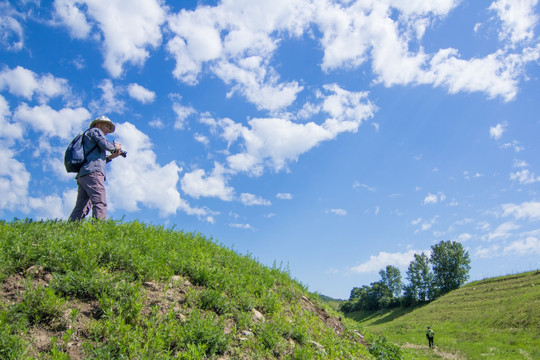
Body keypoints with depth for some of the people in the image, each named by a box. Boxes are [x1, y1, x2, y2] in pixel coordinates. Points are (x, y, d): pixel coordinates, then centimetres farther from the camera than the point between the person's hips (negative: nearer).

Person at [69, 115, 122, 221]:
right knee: (100, 203, -20)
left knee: (80, 208, 5)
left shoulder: (86, 135, 37)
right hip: (92, 173, -9)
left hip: (81, 175, 9)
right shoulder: (95, 131, 11)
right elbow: (105, 144, -9)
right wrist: (115, 147, 10)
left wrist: (110, 157, 26)